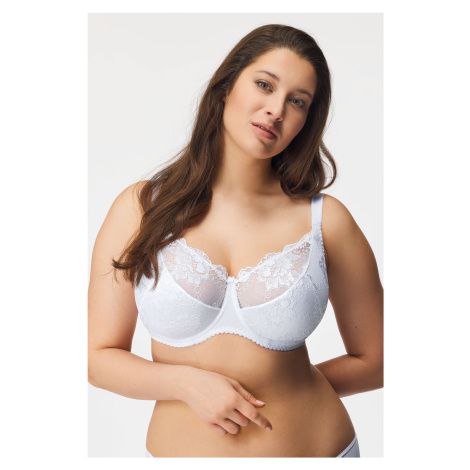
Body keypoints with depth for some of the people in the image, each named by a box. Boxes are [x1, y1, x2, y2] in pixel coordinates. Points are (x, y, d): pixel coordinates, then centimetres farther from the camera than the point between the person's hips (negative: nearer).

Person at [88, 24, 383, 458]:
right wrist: (188, 382, -19)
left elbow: (375, 361, 0)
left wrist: (282, 387, -6)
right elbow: (98, 356, -5)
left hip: (318, 446, 1)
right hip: (176, 447, 0)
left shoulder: (326, 220, -9)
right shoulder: (141, 208, -8)